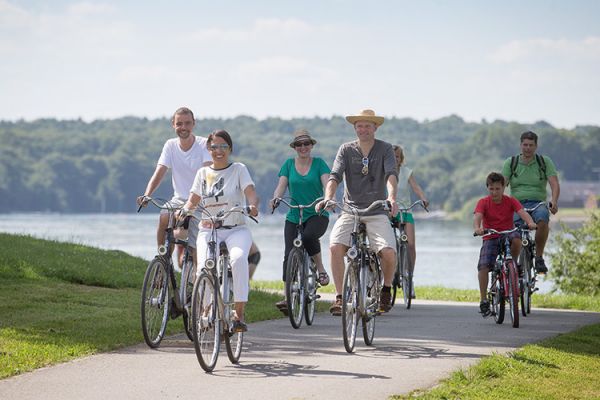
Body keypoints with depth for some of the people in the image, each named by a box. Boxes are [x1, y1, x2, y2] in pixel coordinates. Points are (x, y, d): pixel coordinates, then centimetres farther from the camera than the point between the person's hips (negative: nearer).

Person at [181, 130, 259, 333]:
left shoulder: (239, 169, 6)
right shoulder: (203, 173, 14)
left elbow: (251, 192, -9)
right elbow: (193, 200, 7)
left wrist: (253, 205, -31)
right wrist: (184, 210, -16)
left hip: (236, 230, -2)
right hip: (208, 231, 2)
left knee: (238, 259, -35)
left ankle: (239, 314, -29)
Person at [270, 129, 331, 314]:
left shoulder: (319, 163, 4)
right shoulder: (289, 164, 10)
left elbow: (327, 183, -9)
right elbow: (281, 186, 1)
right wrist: (275, 198, -21)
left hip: (317, 215, -3)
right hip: (294, 216, 3)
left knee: (309, 236, -34)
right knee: (289, 256, -8)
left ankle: (321, 269, -12)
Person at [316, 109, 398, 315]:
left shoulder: (385, 149, 2)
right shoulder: (346, 150, 5)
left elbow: (391, 174, -14)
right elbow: (335, 176, -7)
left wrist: (391, 197, -34)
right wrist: (328, 198, -27)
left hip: (377, 213, -1)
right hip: (350, 211, 1)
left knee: (389, 252, -22)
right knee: (335, 246, -25)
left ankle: (386, 288, 9)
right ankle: (339, 297, -15)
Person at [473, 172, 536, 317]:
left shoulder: (511, 201, -2)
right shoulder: (483, 202, -5)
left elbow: (522, 212, -18)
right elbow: (477, 216, -22)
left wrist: (531, 222, -40)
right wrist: (477, 228, -45)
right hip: (490, 238, 0)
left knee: (516, 238, -36)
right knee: (483, 266, -22)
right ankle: (483, 301, -13)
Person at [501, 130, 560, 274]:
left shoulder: (545, 161, 8)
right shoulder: (510, 163, 10)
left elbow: (554, 184, -4)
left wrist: (554, 201, -23)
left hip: (537, 204, 0)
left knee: (543, 218, -37)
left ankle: (539, 257, -22)